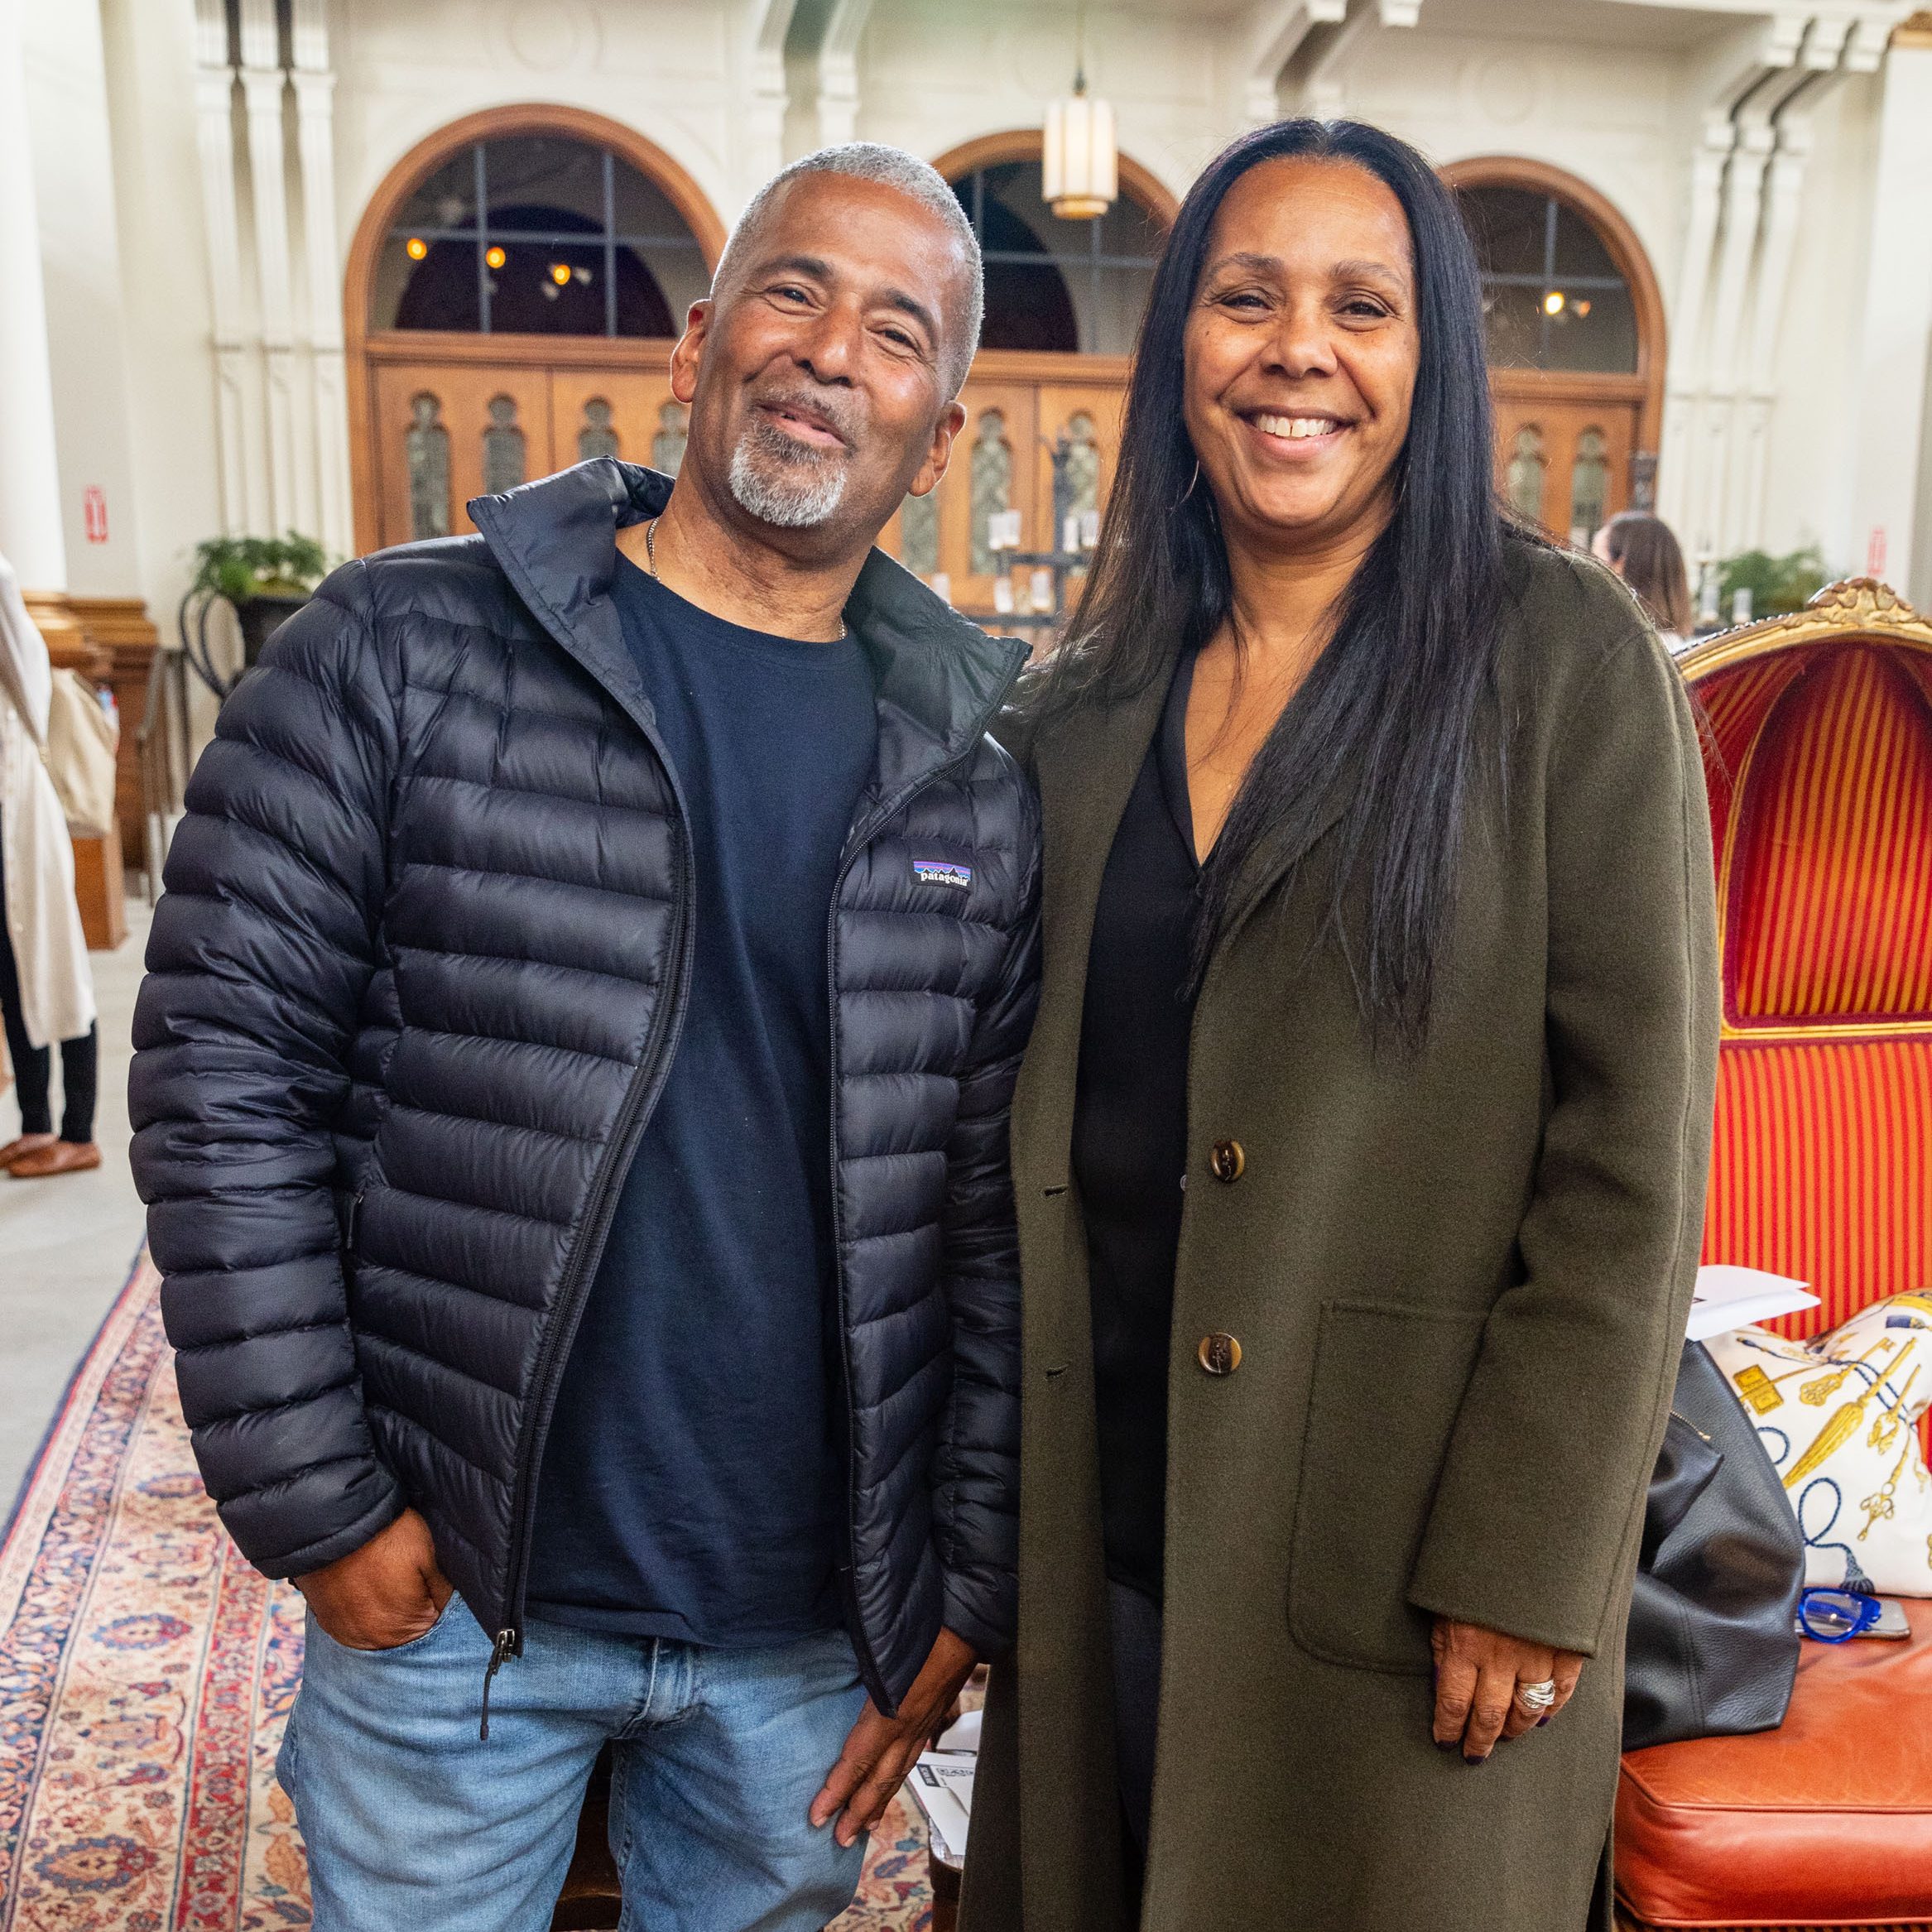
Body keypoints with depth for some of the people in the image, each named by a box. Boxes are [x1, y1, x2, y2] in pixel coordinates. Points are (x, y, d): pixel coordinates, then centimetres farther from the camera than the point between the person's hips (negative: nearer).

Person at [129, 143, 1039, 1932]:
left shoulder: (991, 762, -1)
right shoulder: (404, 648, -8)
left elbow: (1003, 1199, 1)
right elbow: (224, 1076, -8)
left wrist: (972, 1576, 1)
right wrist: (315, 1505, -9)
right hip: (447, 1591, -1)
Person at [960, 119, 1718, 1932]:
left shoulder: (1564, 656, -7)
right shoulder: (1078, 711, 6)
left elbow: (1633, 1141, -10)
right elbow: (1039, 1142, 10)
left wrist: (1528, 1559, -13)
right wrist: (989, 1533, 10)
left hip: (1402, 1569, -4)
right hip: (1104, 1545, 4)